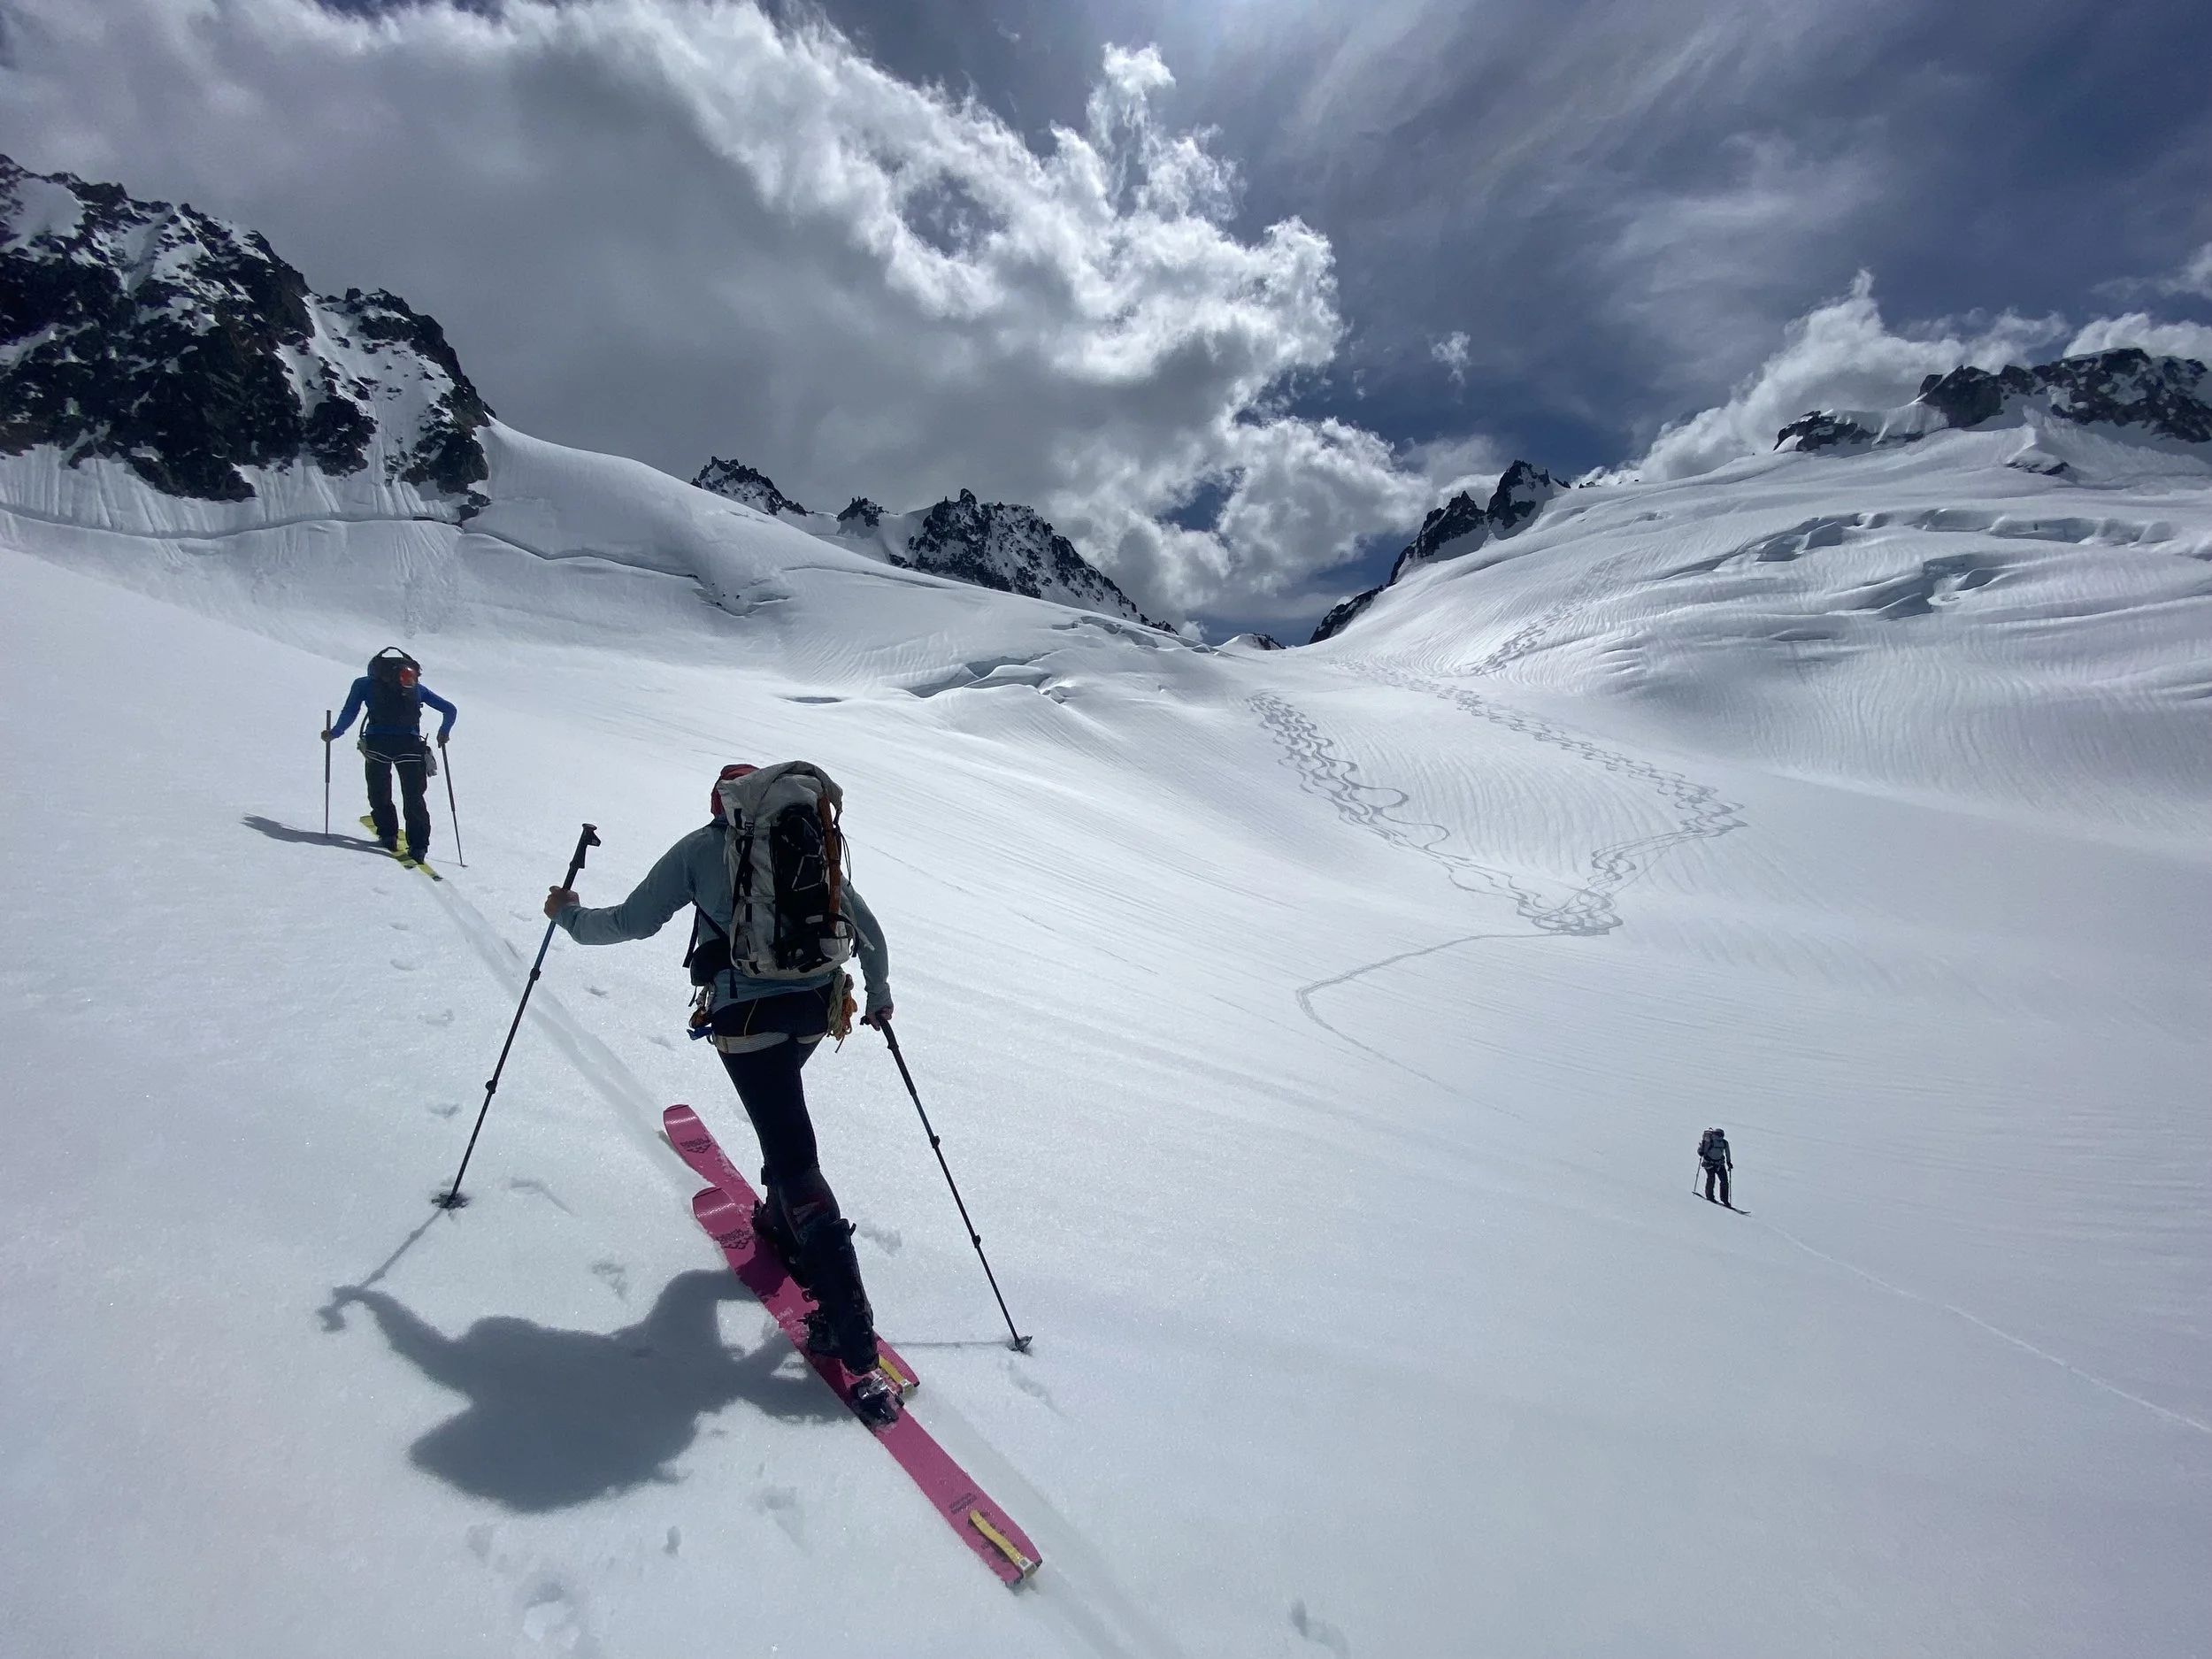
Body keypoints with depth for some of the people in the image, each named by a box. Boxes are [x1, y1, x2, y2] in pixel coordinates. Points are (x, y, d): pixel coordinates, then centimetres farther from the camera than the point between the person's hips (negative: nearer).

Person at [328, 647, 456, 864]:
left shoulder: (364, 683, 18)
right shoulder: (416, 686, 23)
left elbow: (349, 714, 8)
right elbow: (450, 710, 21)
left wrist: (333, 734, 22)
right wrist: (443, 733, 34)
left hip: (377, 742, -1)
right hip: (410, 745, 1)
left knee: (379, 793, 18)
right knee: (414, 797, 6)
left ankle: (388, 836, 16)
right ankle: (418, 847, -1)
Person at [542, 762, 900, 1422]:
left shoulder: (701, 847, 7)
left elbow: (633, 921, 7)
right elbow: (866, 926, 16)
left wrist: (570, 916, 27)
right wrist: (879, 992, 31)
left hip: (746, 1015, -4)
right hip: (816, 1007, 4)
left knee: (797, 1164, -5)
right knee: (783, 1114, 35)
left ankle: (854, 1343, -5)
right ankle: (780, 1222, 48)